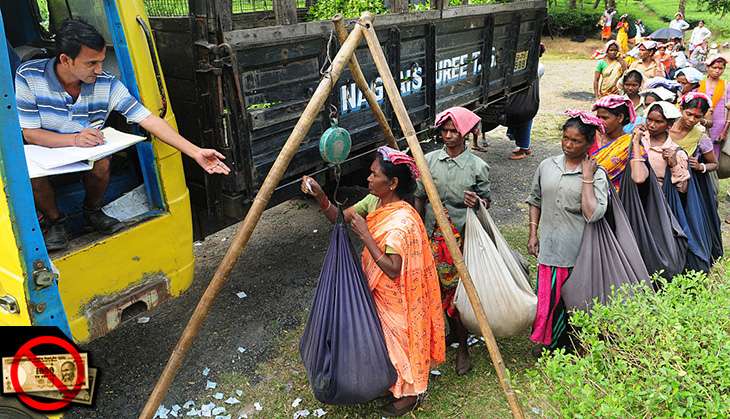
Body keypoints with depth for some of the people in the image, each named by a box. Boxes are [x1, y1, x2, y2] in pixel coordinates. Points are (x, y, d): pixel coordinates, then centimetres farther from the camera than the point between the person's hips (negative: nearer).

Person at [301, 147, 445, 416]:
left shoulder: (402, 220, -31)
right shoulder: (374, 202, -5)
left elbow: (393, 270, -32)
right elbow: (340, 218, 0)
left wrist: (365, 235, -32)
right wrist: (320, 197, -17)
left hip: (396, 299, -8)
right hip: (378, 292, 8)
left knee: (397, 339, 11)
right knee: (383, 338, 24)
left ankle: (409, 393, 34)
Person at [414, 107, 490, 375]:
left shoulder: (477, 166, -5)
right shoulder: (429, 160, 1)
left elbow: (486, 200, 4)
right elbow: (419, 198, 8)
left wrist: (477, 202, -19)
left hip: (462, 239, -3)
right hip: (433, 238, 3)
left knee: (459, 292, 2)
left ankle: (462, 346, 18)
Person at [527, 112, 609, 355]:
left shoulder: (596, 175, -6)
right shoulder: (547, 166, 5)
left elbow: (593, 214, -19)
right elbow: (535, 200, 14)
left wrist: (587, 177, -18)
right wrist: (533, 234, 8)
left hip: (578, 249, -3)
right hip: (549, 244, 3)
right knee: (547, 294, 8)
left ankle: (566, 341, 31)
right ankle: (546, 340, 30)